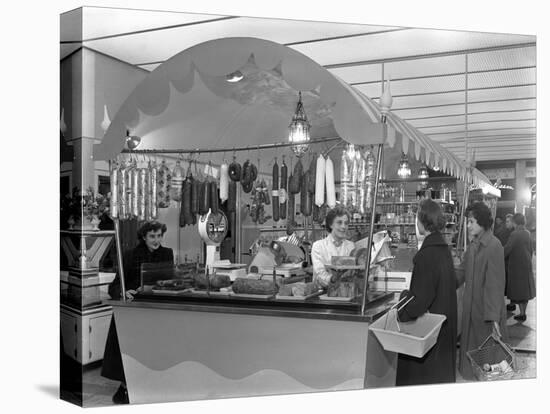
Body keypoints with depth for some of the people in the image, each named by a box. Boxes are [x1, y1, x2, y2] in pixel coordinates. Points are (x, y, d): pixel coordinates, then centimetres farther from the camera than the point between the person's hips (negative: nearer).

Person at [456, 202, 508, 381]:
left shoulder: (494, 246, -20)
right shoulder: (473, 244, 5)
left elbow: (495, 284, -22)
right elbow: (461, 271, 10)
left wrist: (493, 317, -23)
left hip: (487, 307, -8)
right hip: (471, 306, 8)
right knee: (470, 343, 19)